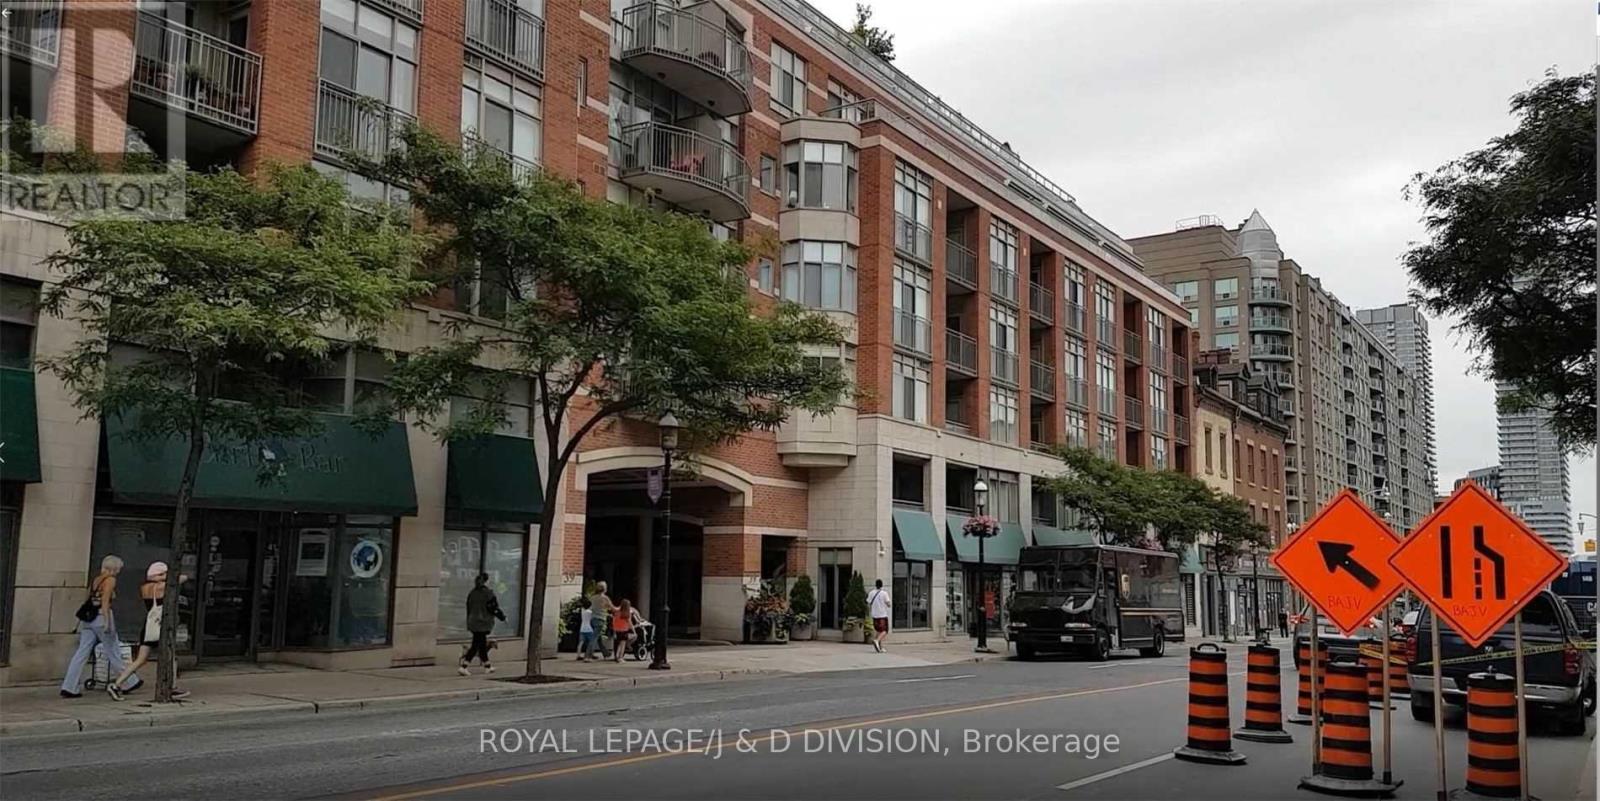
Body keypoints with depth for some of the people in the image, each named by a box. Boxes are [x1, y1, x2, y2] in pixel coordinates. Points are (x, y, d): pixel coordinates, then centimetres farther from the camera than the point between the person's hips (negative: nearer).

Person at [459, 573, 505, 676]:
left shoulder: (472, 593, 7)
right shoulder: (488, 594, -14)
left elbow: (469, 609, 12)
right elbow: (494, 608, -12)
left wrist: (469, 623, 20)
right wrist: (502, 617, 2)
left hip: (473, 623, 7)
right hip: (483, 624, -7)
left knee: (482, 644, 16)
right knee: (476, 645, -3)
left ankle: (487, 666, 26)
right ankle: (463, 667, -11)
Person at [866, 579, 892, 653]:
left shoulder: (871, 593, 3)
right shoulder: (884, 593, -8)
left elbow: (868, 604, 4)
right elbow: (888, 604, -7)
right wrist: (891, 605, 15)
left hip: (875, 615, 5)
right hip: (883, 615, -5)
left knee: (879, 631, 17)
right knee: (884, 631, -2)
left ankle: (881, 647, 14)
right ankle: (876, 640, -27)